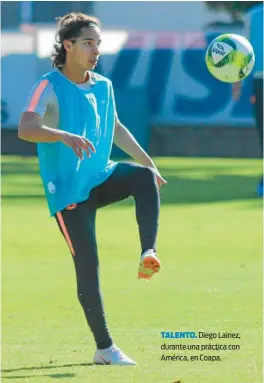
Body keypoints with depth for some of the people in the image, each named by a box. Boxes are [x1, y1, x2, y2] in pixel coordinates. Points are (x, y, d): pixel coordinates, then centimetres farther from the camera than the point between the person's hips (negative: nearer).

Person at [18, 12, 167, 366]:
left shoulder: (103, 86, 8)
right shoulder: (49, 87, -12)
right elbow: (25, 129, -29)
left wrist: (148, 162, 27)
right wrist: (64, 136, -46)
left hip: (101, 178, 5)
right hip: (68, 190, -5)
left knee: (144, 176, -25)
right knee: (88, 267, -8)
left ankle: (148, 254, -31)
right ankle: (104, 348, 1)